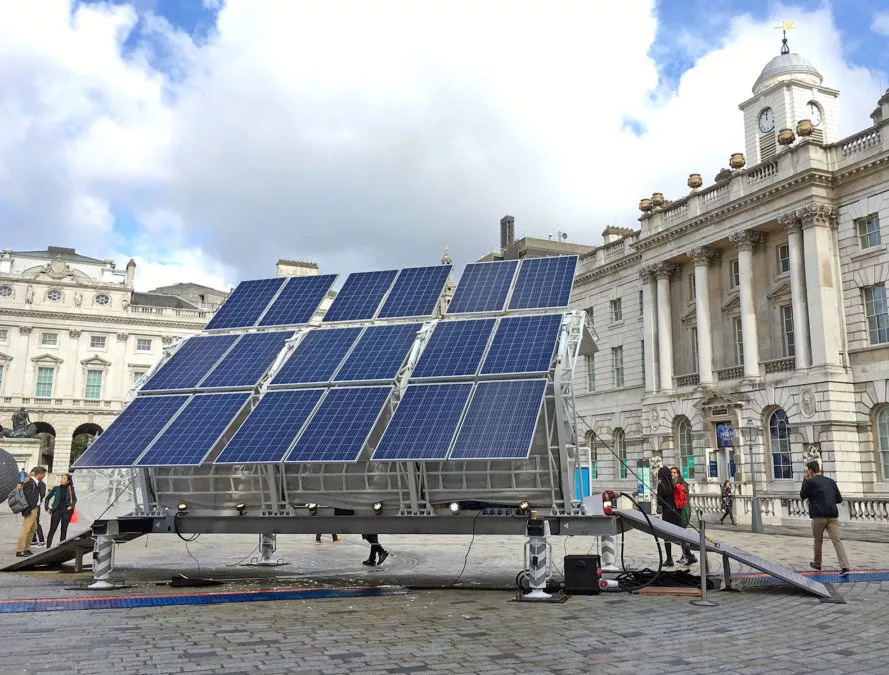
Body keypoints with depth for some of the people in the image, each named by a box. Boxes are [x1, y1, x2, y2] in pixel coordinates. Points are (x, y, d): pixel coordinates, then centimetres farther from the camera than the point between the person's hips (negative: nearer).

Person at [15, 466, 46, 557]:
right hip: (30, 509, -11)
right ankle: (19, 551, -4)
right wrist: (29, 510, -20)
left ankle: (26, 548, 26)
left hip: (34, 508, 11)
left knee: (33, 528, 17)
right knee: (26, 528, -8)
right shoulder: (30, 482, -16)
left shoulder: (36, 482, 13)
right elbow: (26, 496, -20)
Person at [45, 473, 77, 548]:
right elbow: (47, 498, 12)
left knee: (64, 530, 6)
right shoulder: (56, 488, 1)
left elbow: (74, 499, 13)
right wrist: (47, 508, 3)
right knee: (52, 530, -4)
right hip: (56, 510, 0)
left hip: (66, 511, 0)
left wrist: (71, 506, -2)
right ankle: (48, 547, -2)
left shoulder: (70, 489, 1)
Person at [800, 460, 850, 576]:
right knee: (837, 541, -3)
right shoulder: (831, 481, 13)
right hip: (833, 515, 4)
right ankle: (845, 567, -15)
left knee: (818, 540, 13)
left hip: (819, 516, -4)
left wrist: (804, 480, 14)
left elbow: (802, 496, 9)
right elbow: (839, 499, 15)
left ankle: (817, 563, 28)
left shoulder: (810, 482, -5)